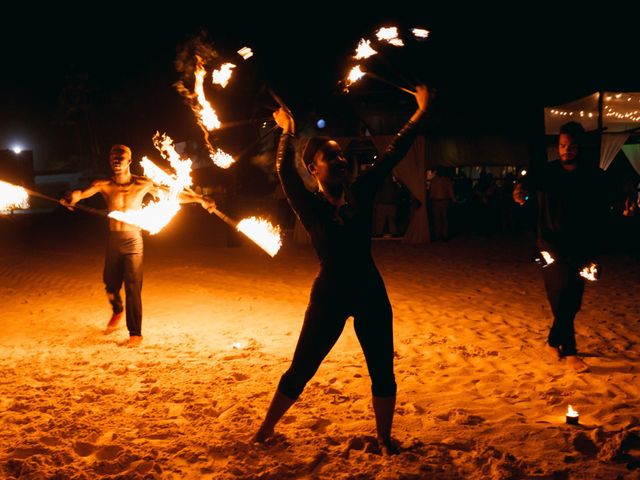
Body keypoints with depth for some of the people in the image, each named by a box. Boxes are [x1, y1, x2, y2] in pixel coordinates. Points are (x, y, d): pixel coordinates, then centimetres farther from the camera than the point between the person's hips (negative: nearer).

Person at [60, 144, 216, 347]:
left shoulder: (142, 184, -5)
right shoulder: (104, 185, -4)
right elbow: (83, 193, -20)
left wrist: (198, 199, -13)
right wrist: (72, 197, -44)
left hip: (132, 241, -2)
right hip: (113, 240, 2)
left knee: (133, 288, -6)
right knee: (110, 285, 12)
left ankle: (135, 333, 5)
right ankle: (117, 311, 46)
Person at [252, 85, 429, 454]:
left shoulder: (360, 192, 1)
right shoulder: (311, 206, -6)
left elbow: (393, 154, 3)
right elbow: (286, 174, -18)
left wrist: (420, 112, 4)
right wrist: (288, 134, -15)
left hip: (370, 292, 3)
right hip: (329, 295, -3)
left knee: (383, 372, 9)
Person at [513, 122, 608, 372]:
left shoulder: (593, 177, 2)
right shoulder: (548, 172, -1)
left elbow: (599, 217, 3)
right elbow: (530, 180, -22)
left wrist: (594, 251, -1)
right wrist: (522, 187, -47)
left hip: (579, 248, 2)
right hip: (552, 245, -2)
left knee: (570, 300, 6)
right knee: (564, 298, -5)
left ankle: (555, 342, 25)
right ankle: (569, 351, 4)